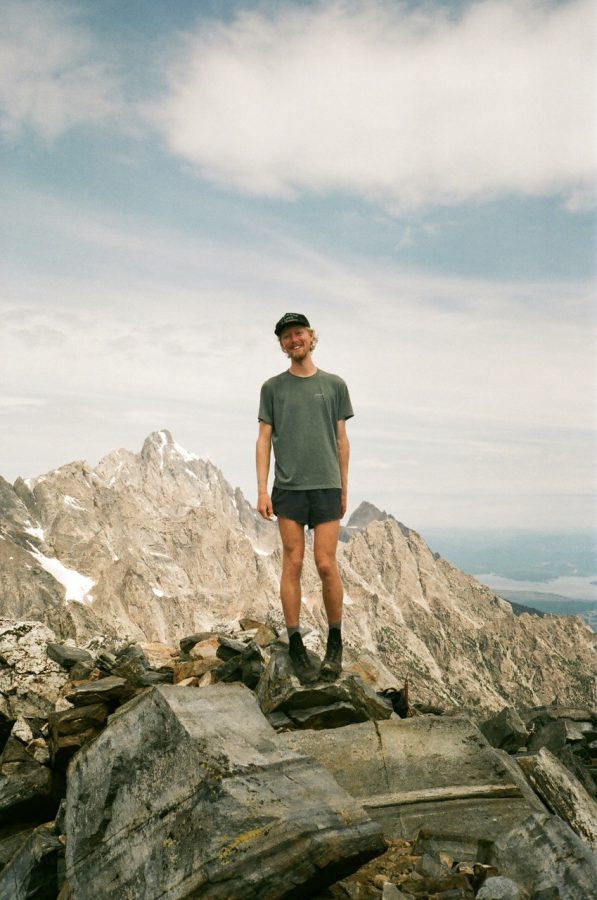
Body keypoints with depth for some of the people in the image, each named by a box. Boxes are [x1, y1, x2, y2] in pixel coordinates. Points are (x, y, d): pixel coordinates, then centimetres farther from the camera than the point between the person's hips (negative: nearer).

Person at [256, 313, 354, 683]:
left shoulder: (335, 385, 10)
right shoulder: (273, 387, 9)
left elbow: (341, 439, 12)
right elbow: (264, 439, 6)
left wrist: (344, 489, 11)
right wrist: (262, 490, -2)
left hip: (327, 487, 0)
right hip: (288, 488, 0)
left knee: (326, 565, -3)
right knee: (293, 563, 1)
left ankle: (335, 641, 15)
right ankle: (296, 644, 10)